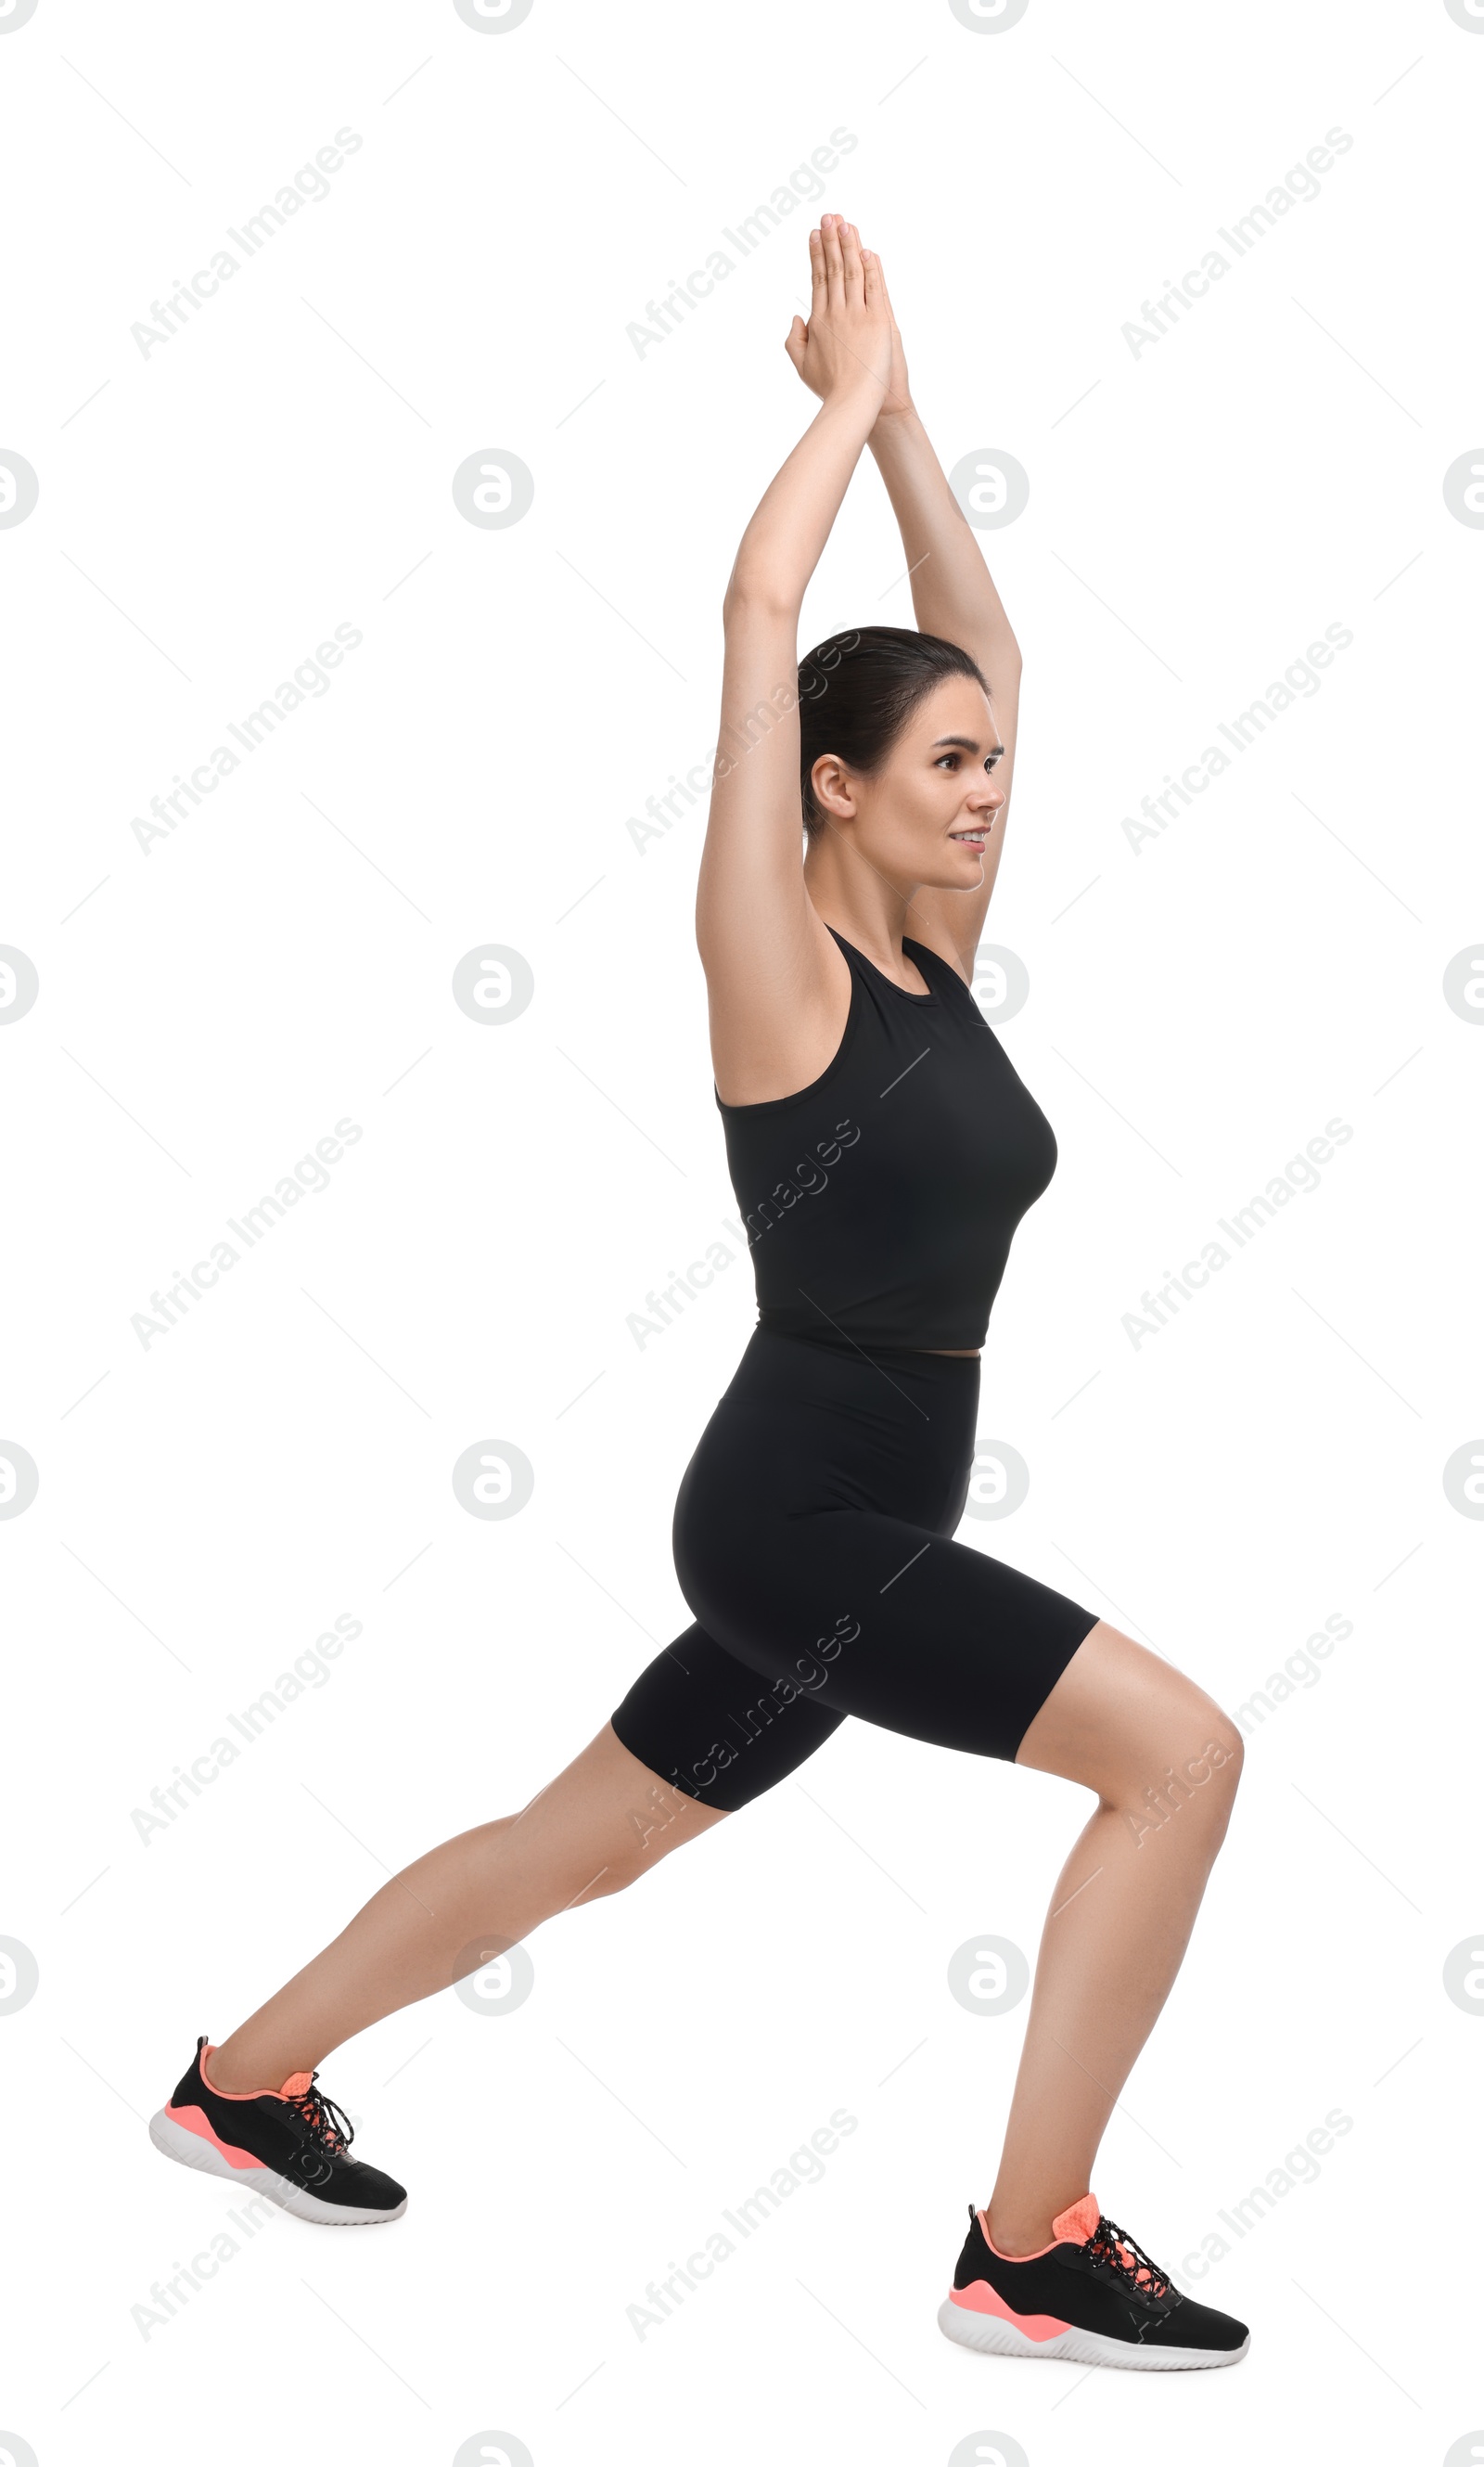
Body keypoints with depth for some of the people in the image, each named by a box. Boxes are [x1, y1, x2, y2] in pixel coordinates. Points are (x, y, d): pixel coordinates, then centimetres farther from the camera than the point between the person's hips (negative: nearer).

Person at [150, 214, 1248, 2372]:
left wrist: (903, 421, 11)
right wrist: (856, 396, -4)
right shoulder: (777, 966, -11)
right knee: (1180, 1751, -14)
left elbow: (986, 645, 15)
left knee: (566, 1851, 19)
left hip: (852, 1525, 8)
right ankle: (1031, 2255, -4)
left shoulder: (930, 957, 9)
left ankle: (244, 2084, 37)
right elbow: (758, 616, -16)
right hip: (795, 1515, -8)